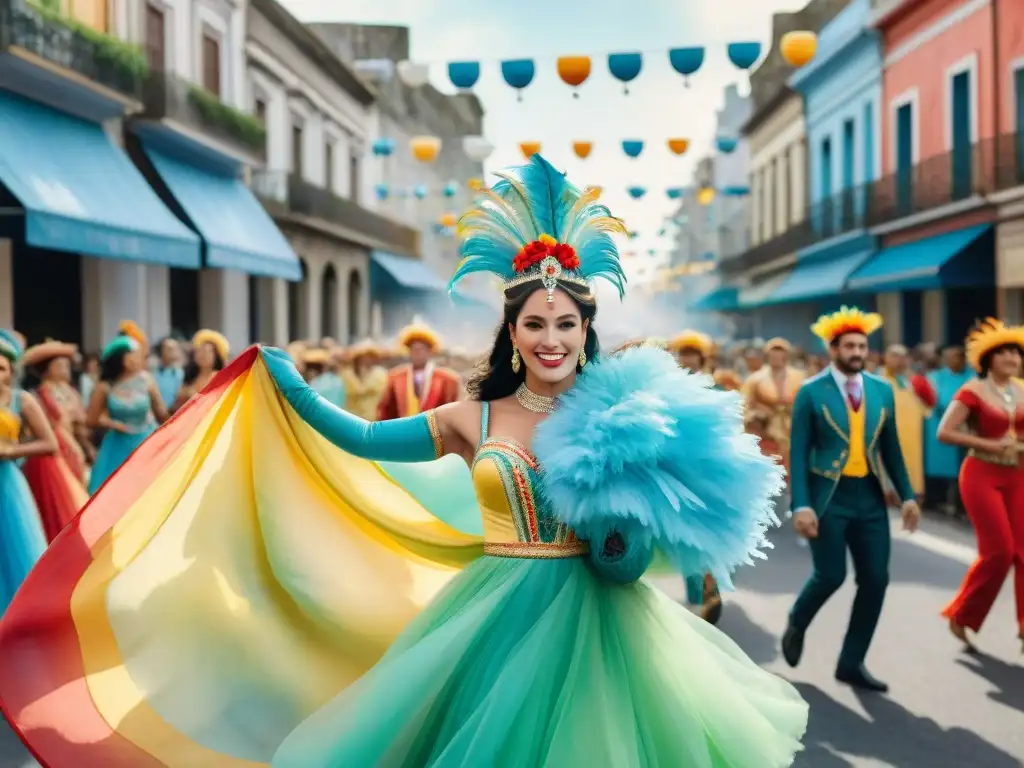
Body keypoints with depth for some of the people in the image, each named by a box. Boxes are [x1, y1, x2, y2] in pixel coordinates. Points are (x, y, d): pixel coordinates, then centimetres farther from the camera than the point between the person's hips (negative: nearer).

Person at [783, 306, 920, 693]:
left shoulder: (882, 390, 8)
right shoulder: (811, 392, -6)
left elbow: (891, 448, 13)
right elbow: (798, 453, -8)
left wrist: (907, 495, 6)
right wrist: (801, 505, -16)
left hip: (870, 497, 5)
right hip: (828, 496, -5)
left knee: (875, 580, 1)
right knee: (831, 575, -9)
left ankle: (851, 663, 15)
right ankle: (796, 625, 24)